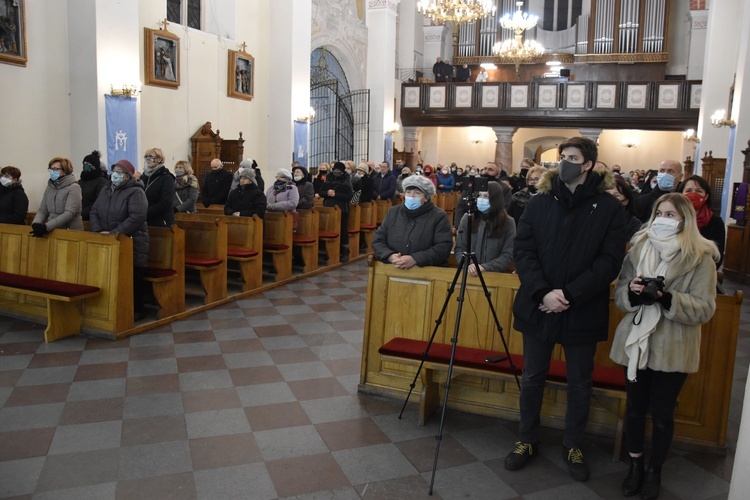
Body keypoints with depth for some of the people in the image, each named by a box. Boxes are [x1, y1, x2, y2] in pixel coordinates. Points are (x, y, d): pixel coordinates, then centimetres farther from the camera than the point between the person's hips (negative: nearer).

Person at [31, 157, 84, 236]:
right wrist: (36, 223, -8)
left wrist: (47, 226, -23)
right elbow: (42, 210, 12)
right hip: (52, 231, 5)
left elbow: (69, 213, -17)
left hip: (71, 231, -5)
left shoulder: (73, 188, -6)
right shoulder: (49, 187, 13)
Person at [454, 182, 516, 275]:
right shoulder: (467, 218, 9)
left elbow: (508, 255, -1)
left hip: (496, 275, -1)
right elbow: (459, 249, 7)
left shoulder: (508, 222, 3)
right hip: (469, 274, 1)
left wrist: (485, 267, -14)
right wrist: (468, 264, -13)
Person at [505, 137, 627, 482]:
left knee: (579, 382, 13)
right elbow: (522, 251, -4)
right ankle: (527, 441, 31)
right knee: (532, 378, 13)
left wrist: (570, 294, -18)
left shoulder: (608, 208, -4)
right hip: (538, 307, 2)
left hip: (583, 311, -1)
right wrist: (542, 292, -17)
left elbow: (610, 261, -9)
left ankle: (573, 446, 34)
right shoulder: (539, 204, 2)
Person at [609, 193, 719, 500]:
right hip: (636, 343, 3)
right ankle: (635, 464, 34)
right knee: (635, 407, 13)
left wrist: (667, 298, -26)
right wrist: (631, 291, -19)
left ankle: (655, 470, 30)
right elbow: (619, 296, 4)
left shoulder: (701, 257, -6)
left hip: (673, 349, -2)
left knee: (662, 412, 8)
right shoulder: (638, 248, 4)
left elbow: (704, 308, -11)